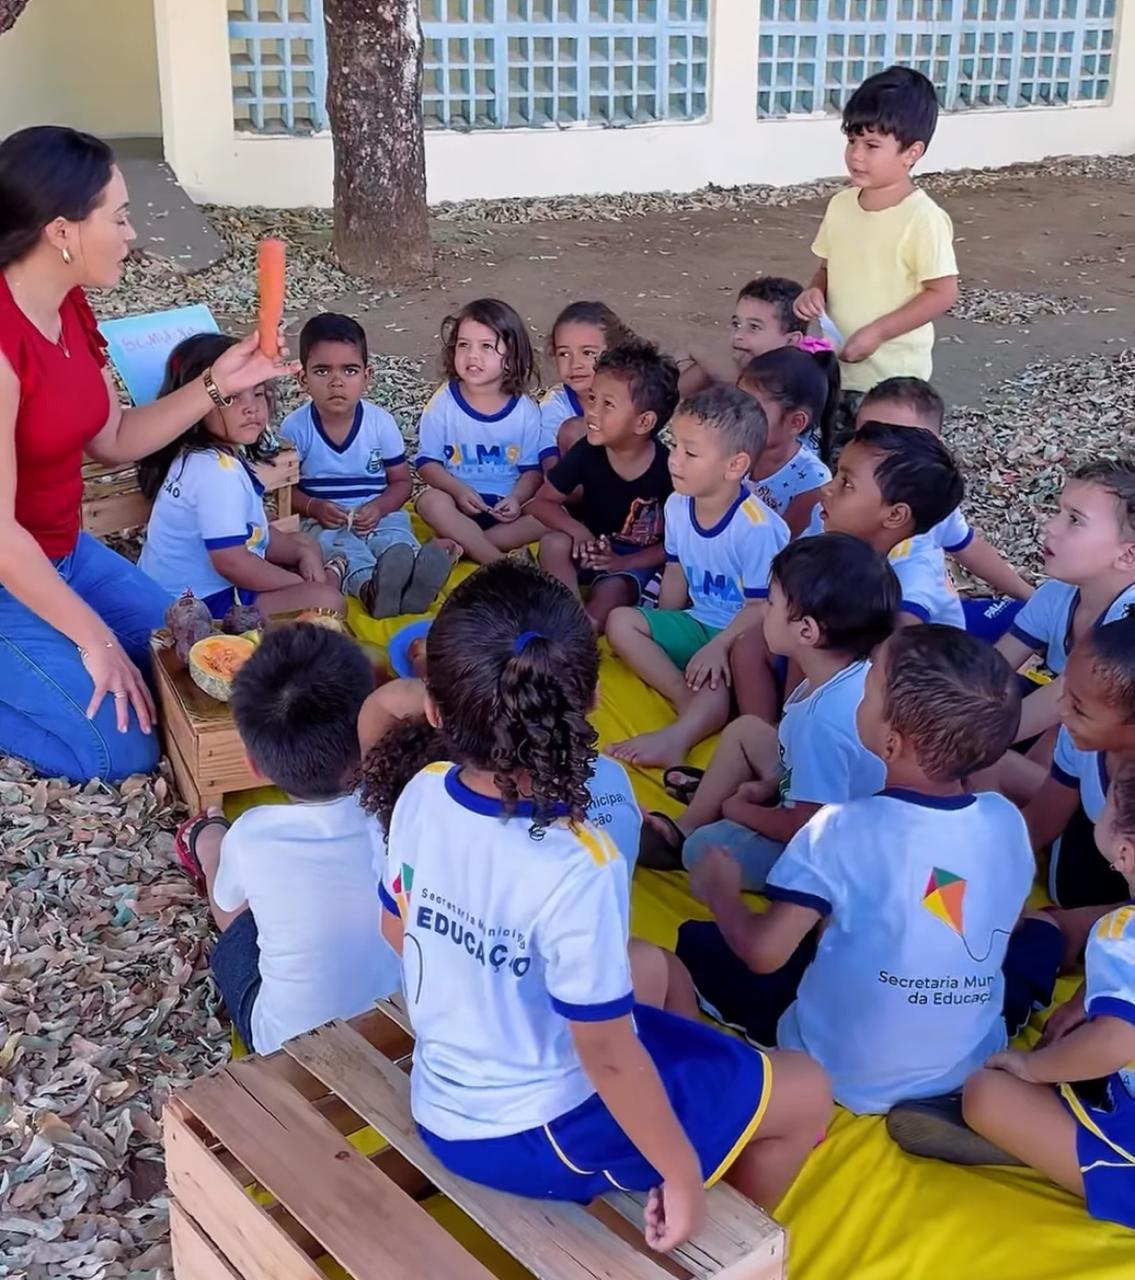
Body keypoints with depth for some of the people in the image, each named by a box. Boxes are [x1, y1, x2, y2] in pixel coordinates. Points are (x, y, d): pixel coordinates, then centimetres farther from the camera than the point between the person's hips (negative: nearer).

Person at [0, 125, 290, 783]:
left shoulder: (70, 307, -1)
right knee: (126, 748, -9)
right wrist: (95, 640, -18)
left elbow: (114, 440, 8)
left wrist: (217, 383, -4)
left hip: (64, 552, 9)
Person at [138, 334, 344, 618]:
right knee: (325, 601, -20)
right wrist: (302, 584, -16)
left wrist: (302, 553, 3)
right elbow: (232, 562, -29)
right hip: (202, 603, -11)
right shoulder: (217, 470, -26)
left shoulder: (224, 455, 5)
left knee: (307, 544, 27)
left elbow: (251, 531, 17)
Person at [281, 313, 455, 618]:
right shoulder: (294, 428, -4)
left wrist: (378, 508, -13)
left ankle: (412, 583, -65)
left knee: (398, 542, -32)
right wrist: (314, 508, -17)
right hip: (324, 521, -1)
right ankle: (370, 587, -67)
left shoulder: (381, 423, -1)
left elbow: (401, 481, 7)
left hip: (379, 516, 1)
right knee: (340, 548, -35)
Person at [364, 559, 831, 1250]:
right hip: (539, 1133, -7)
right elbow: (608, 1056, -25)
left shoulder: (420, 794, -14)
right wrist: (684, 1177, -10)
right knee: (805, 1094, 10)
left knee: (649, 971, 29)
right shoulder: (575, 869, -34)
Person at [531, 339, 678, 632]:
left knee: (611, 592, -33)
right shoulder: (587, 452, -14)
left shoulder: (667, 467, -22)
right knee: (553, 543, -28)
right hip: (593, 546, 3)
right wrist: (578, 531, -26)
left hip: (639, 560, -3)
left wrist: (623, 562, -23)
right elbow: (542, 503, -6)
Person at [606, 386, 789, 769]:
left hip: (742, 635, -8)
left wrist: (717, 647, -30)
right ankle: (689, 702, -22)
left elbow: (760, 605, -22)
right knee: (621, 621, -10)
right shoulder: (677, 506, -3)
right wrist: (662, 632, 9)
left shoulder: (757, 527, -25)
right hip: (698, 622, 8)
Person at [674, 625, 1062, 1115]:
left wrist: (721, 891, 0)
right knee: (1042, 935, 27)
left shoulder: (844, 829, -23)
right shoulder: (1008, 822, -10)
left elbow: (763, 953, -20)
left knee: (697, 942, 12)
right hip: (970, 1064, 3)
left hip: (841, 1069, -3)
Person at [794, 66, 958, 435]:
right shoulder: (841, 204, 3)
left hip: (893, 376, -7)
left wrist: (876, 332, -21)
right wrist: (815, 291, -6)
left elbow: (943, 293, -17)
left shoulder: (923, 217, -18)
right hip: (837, 366, 7)